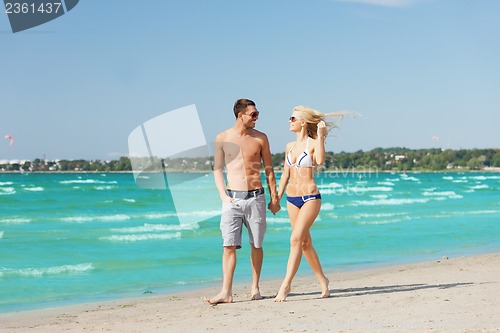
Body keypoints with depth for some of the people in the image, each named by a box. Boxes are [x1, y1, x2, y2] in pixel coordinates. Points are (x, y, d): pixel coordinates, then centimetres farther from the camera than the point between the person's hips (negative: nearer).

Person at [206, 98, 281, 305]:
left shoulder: (260, 138, 5)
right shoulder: (222, 138, 2)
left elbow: (269, 170, 10)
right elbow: (217, 169, 6)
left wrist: (274, 198, 7)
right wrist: (223, 195, -5)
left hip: (255, 197, 1)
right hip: (233, 198, -1)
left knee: (256, 245, 6)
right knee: (229, 245, -7)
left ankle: (255, 288, 18)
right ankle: (226, 292, -8)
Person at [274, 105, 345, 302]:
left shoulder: (313, 143, -6)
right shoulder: (290, 146, 12)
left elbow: (320, 160, -27)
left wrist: (320, 135, -22)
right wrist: (277, 197, 14)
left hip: (310, 197, -7)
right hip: (292, 198, 7)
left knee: (296, 239, -16)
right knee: (305, 243, 10)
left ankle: (286, 285, -16)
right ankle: (322, 281, 22)